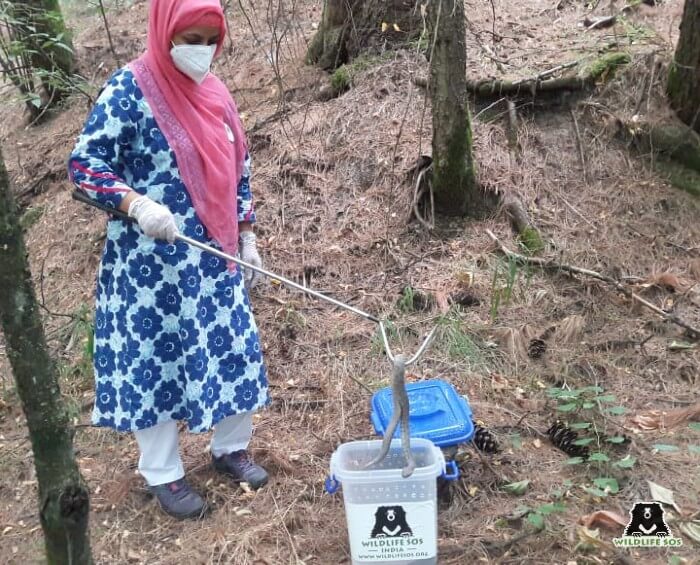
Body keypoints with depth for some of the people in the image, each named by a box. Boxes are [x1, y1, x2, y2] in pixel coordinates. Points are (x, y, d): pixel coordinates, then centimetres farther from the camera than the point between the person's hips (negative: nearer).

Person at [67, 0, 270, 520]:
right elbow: (84, 164, -13)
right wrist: (136, 204, -28)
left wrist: (246, 236, 13)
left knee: (233, 348, 13)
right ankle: (163, 474, 23)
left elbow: (238, 169, 14)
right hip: (152, 261, -6)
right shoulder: (129, 89, -12)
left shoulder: (213, 91, 8)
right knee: (155, 357, 5)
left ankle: (231, 448, 34)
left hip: (213, 255, 7)